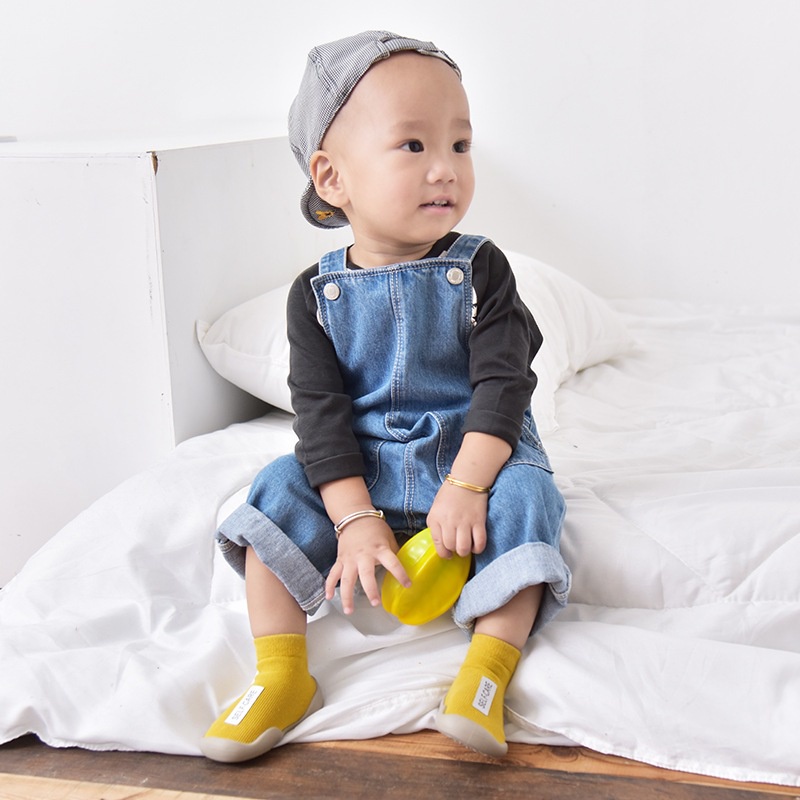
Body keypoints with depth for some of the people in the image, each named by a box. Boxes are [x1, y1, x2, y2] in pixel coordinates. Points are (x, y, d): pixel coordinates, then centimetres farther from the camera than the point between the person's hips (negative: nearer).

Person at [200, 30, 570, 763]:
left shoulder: (479, 270, -6)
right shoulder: (317, 294, -4)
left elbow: (502, 384, -13)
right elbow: (321, 410, -9)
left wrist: (465, 486, -26)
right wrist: (355, 518, -20)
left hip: (474, 458, -1)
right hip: (361, 475, 2)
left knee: (524, 497, -29)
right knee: (280, 488, -17)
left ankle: (486, 674, -26)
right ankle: (283, 675, -15)